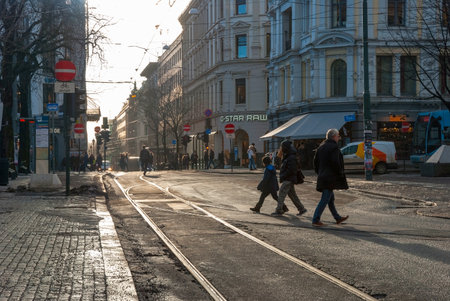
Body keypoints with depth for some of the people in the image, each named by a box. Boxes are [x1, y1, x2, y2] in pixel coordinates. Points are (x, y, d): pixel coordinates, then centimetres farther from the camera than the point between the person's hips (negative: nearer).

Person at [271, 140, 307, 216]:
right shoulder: (287, 156, 13)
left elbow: (291, 170, -23)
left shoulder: (291, 157, -18)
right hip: (288, 179, 10)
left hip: (288, 179, -10)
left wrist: (282, 176, -18)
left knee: (281, 193, -9)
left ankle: (279, 210, -5)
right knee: (292, 195, 12)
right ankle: (302, 209, 17)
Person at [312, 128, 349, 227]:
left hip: (322, 177, 9)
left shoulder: (321, 146, 13)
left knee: (331, 198, 18)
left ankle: (337, 218, 29)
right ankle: (315, 220, -9)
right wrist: (340, 174, -8)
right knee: (325, 199, -7)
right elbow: (335, 163, -20)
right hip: (330, 177, -9)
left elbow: (315, 161, 15)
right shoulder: (334, 147, -14)